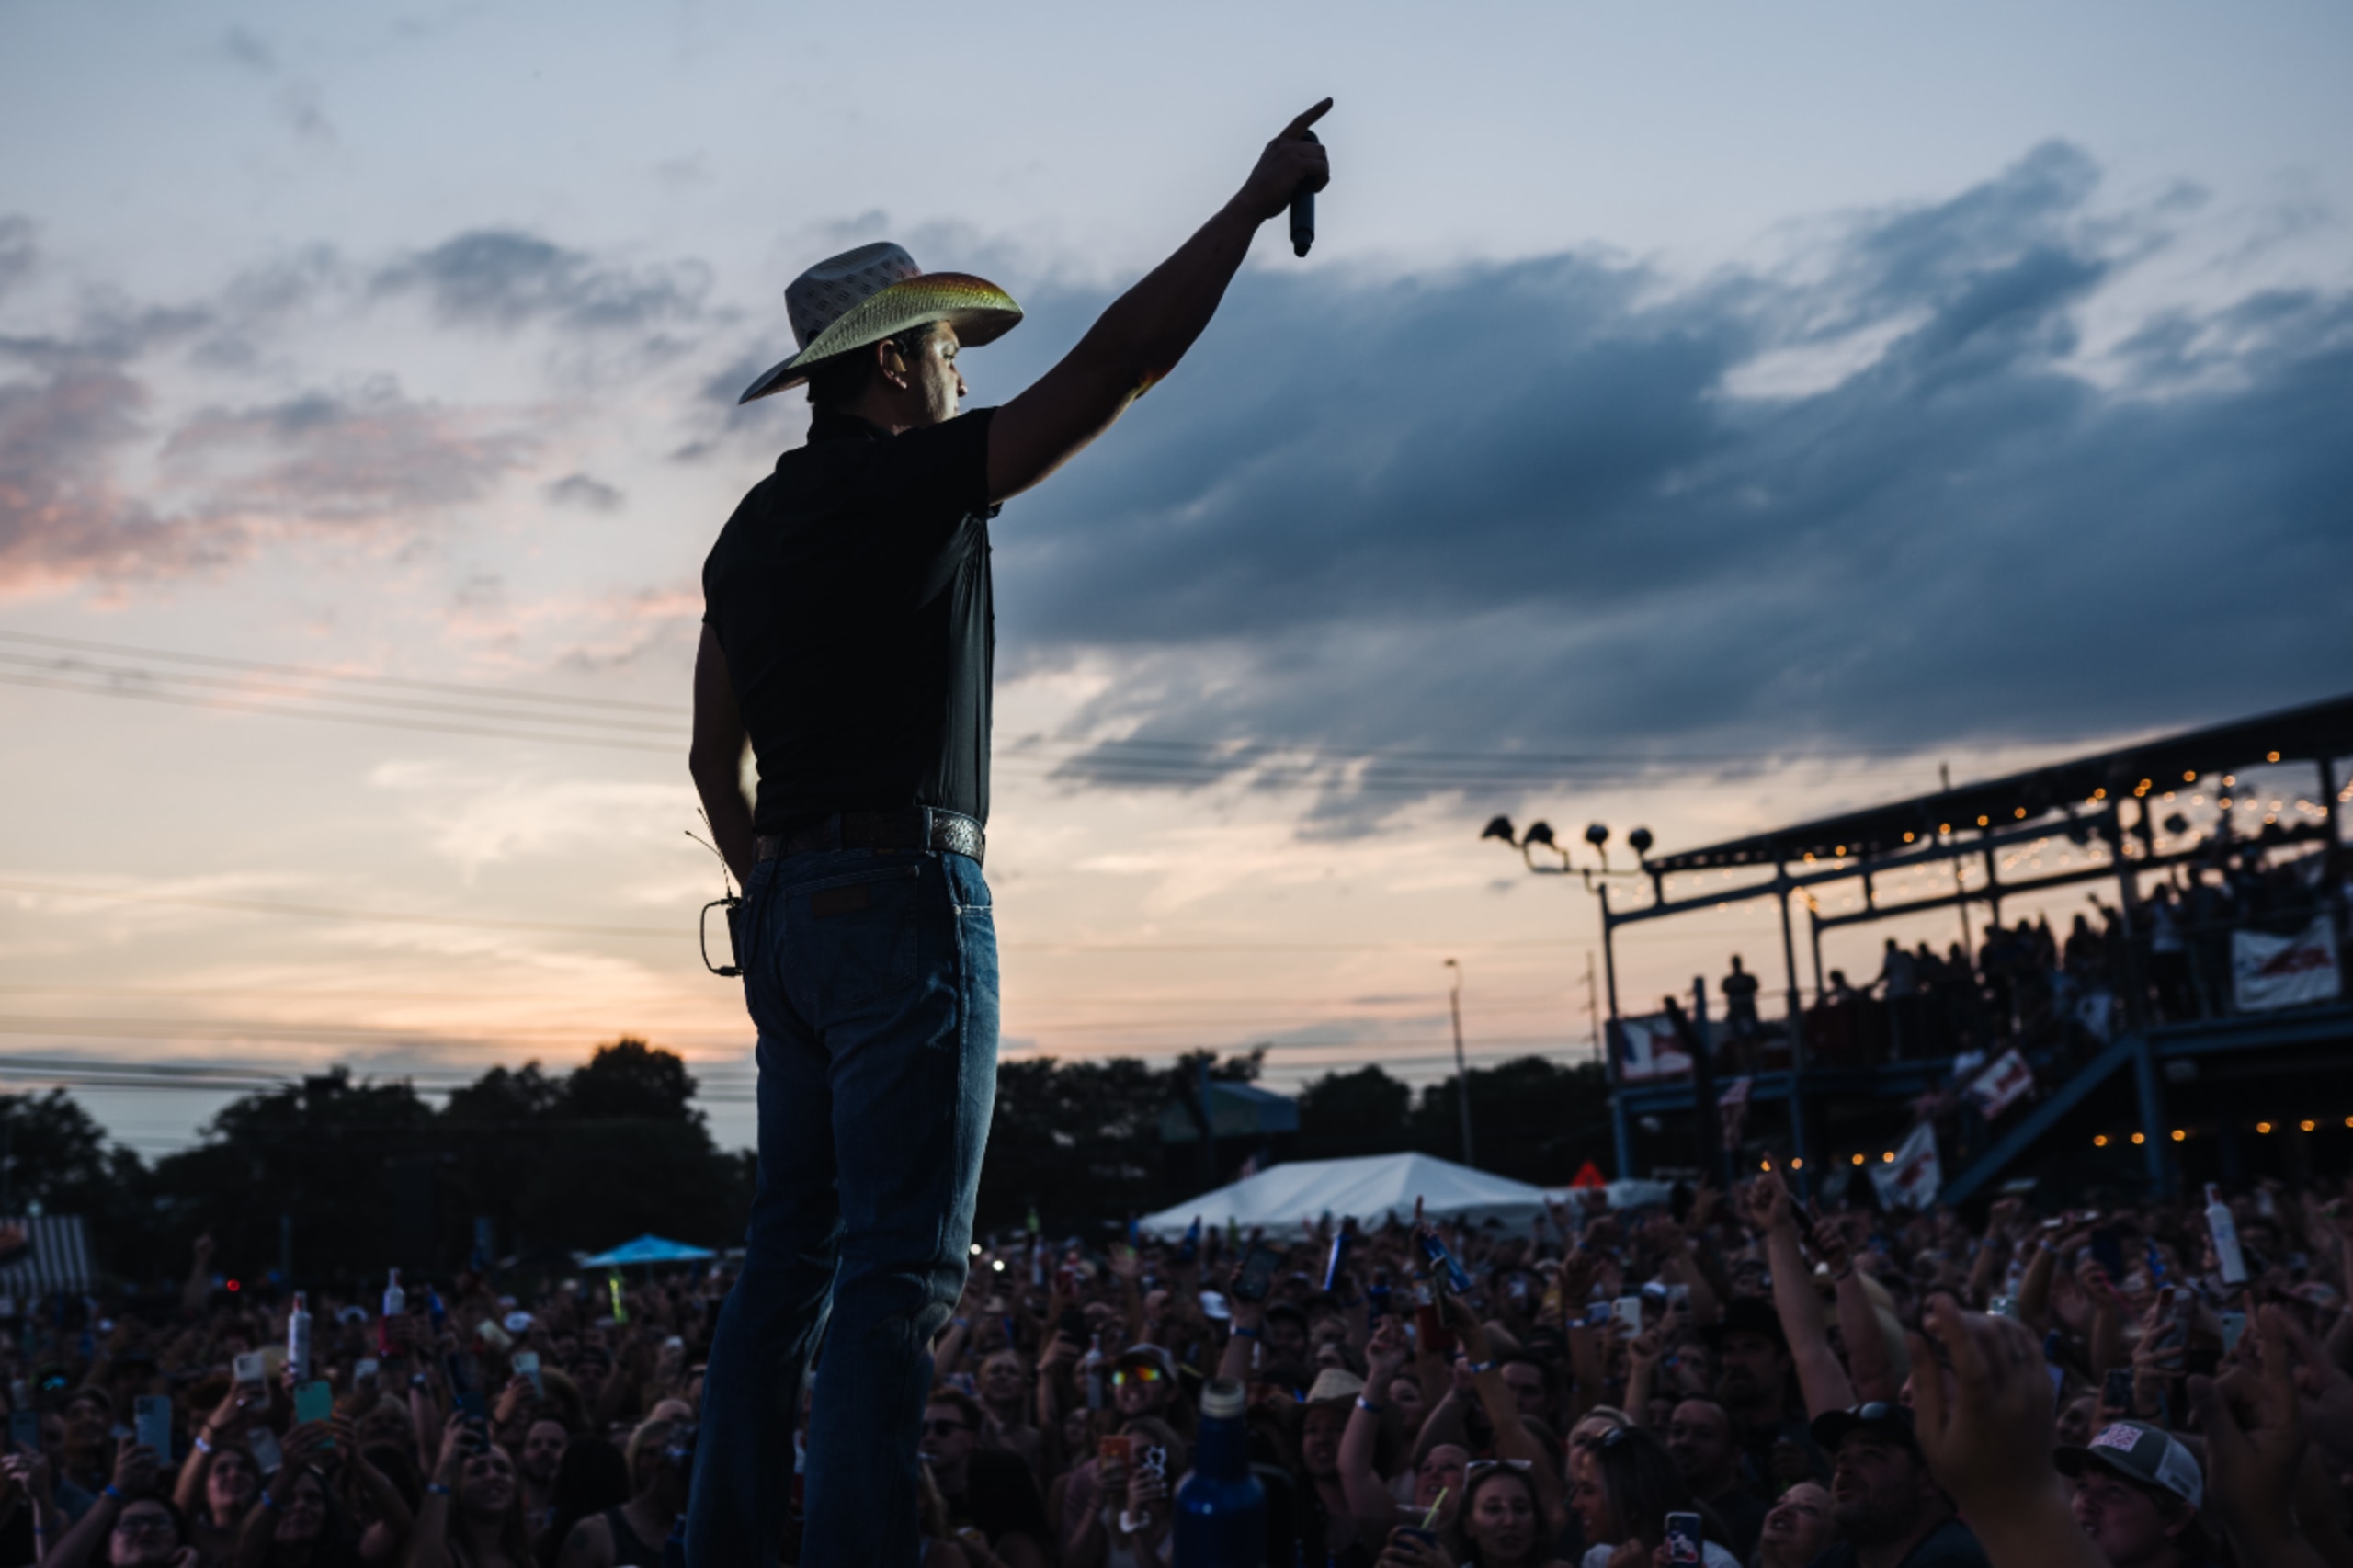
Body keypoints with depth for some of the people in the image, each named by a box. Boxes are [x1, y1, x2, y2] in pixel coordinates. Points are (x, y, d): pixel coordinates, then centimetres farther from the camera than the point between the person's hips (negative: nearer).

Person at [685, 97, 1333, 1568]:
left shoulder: (753, 531, 17)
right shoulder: (912, 480, -6)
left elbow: (715, 758, 20)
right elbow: (1121, 359, -8)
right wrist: (1258, 201, -1)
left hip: (790, 910, 9)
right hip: (904, 895, -8)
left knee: (792, 1254, 11)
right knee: (899, 1269, -10)